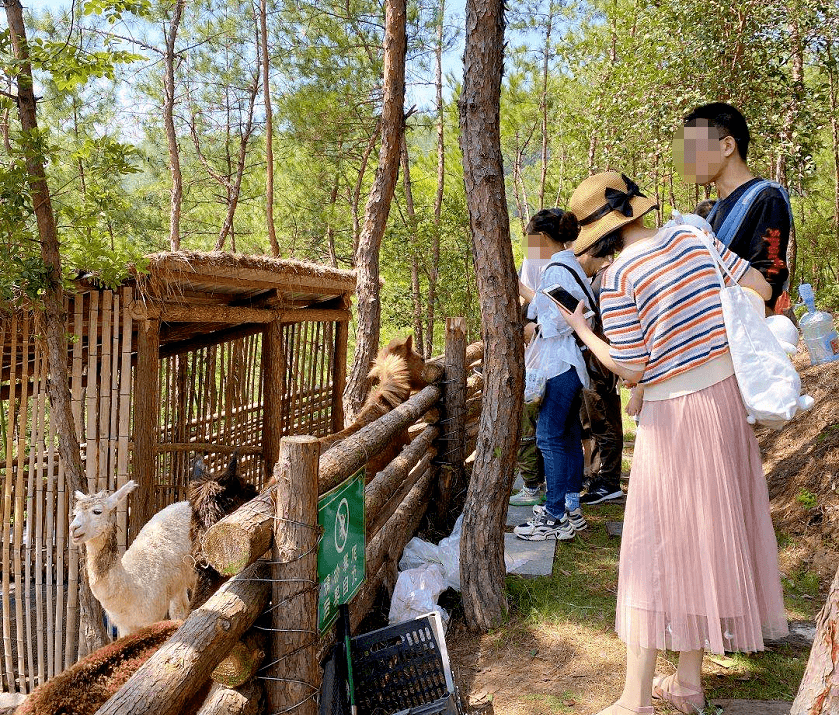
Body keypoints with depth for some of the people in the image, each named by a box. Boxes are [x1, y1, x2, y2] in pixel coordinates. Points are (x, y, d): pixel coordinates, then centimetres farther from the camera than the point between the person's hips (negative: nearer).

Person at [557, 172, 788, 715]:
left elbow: (630, 369, -11)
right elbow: (762, 289, 7)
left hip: (674, 415, -6)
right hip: (727, 394, 6)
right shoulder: (691, 238, 1)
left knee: (656, 547, 2)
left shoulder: (618, 278, -14)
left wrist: (581, 330, 1)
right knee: (708, 537, 14)